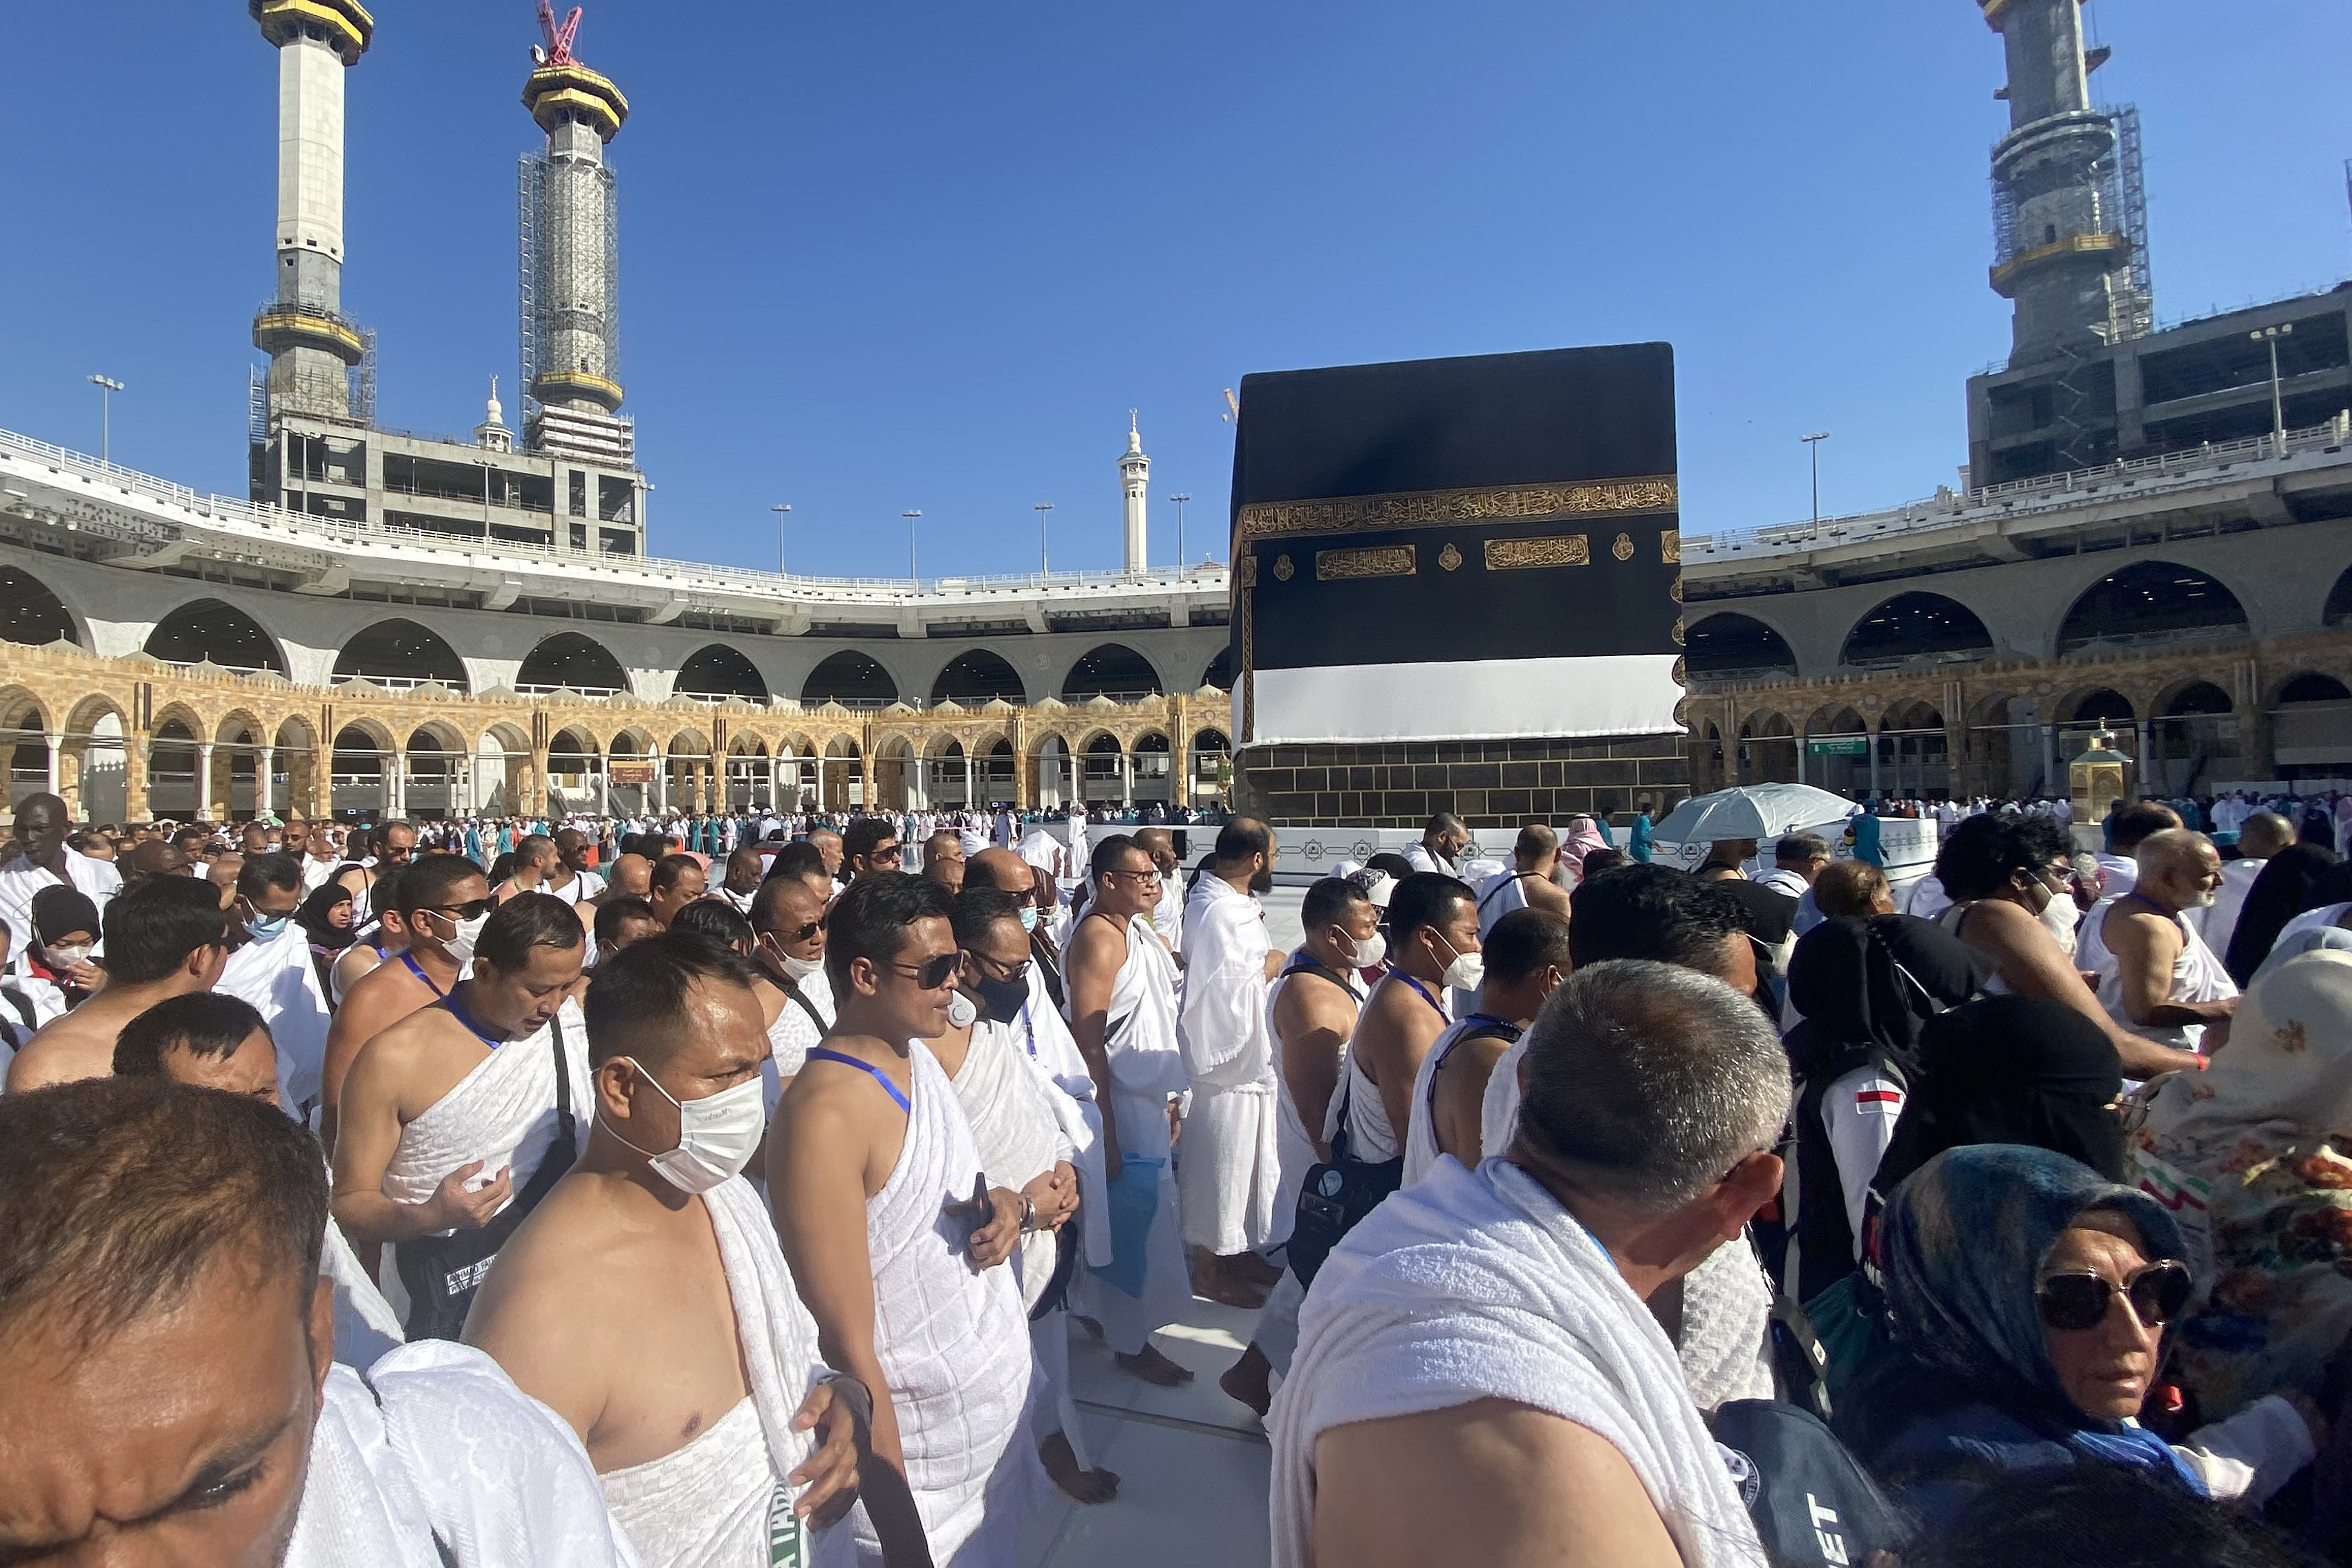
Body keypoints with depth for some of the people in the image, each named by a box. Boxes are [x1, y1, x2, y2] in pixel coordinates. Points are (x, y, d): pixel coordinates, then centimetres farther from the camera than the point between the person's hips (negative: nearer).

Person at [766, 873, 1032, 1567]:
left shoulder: (917, 1055, -1)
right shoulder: (824, 1115, -26)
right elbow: (848, 1344, -23)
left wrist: (1002, 1204, -8)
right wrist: (895, 1505, -17)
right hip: (925, 1454, -8)